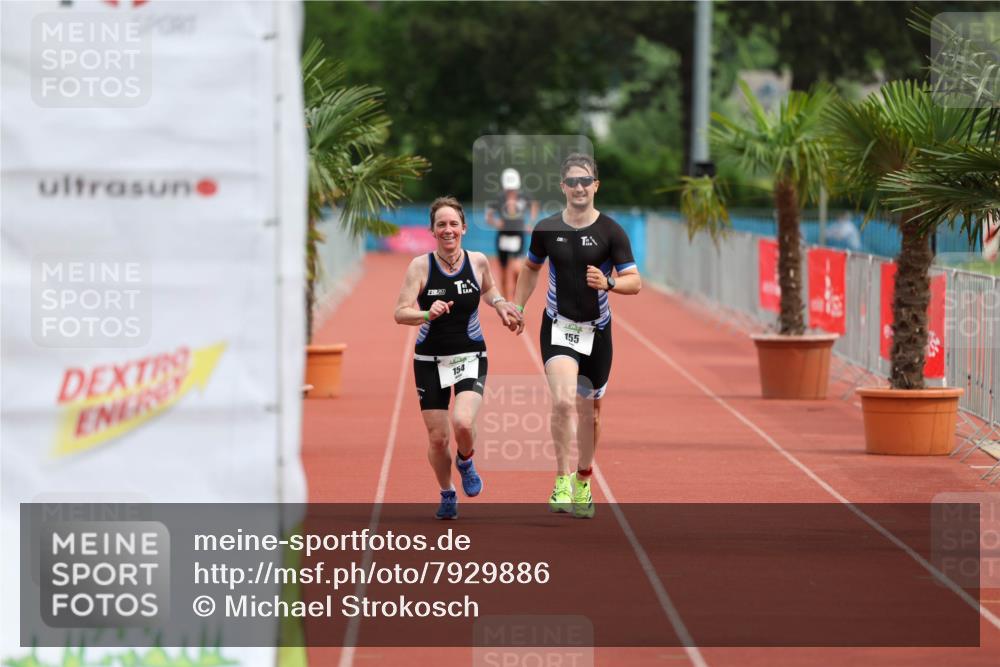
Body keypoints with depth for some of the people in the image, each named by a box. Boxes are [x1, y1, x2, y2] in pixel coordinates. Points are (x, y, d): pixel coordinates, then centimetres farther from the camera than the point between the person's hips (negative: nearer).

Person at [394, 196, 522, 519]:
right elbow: (400, 313, -14)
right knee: (438, 438, 2)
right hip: (430, 359, 0)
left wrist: (500, 304, 1)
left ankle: (466, 462, 11)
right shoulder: (420, 266, -9)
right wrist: (427, 314, -32)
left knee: (463, 423, -24)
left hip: (470, 357, 0)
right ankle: (447, 494, 29)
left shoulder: (478, 261, -2)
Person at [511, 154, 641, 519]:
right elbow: (531, 267, 18)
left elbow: (634, 282, -8)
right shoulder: (546, 229, -1)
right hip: (557, 327, 0)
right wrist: (517, 306, 12)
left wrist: (608, 283, -27)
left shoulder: (611, 232, -7)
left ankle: (582, 485, 31)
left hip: (596, 331, 1)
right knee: (563, 400, -22)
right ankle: (561, 481, -15)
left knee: (589, 410, 12)